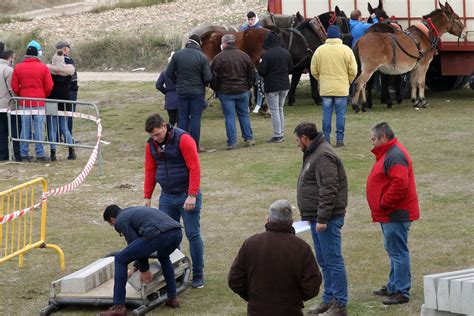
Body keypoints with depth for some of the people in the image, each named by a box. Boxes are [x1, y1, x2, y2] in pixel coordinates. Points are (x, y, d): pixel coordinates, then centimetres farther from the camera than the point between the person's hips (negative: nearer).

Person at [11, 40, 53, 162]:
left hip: (24, 103, 2)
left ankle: (24, 154, 9)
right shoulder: (43, 68, -5)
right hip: (39, 103, -2)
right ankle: (40, 154, 1)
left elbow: (14, 87, 3)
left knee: (25, 129, 7)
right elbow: (49, 87, -3)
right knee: (38, 129, 1)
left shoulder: (18, 68, 1)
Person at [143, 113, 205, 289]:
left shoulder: (183, 139, -15)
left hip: (187, 195, -5)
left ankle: (198, 275, 7)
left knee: (193, 234, -1)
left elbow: (194, 168, -17)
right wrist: (147, 197, 8)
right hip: (166, 197, 5)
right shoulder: (151, 145, 4)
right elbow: (150, 171, 11)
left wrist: (192, 195, -20)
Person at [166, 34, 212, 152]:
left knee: (183, 118, 10)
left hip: (181, 92, 3)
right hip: (197, 91, -3)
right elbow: (208, 78, -11)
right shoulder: (202, 57, -10)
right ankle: (195, 146, 1)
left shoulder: (177, 55, -2)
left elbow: (169, 73, 1)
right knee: (195, 118, 1)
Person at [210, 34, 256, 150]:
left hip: (226, 92, -3)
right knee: (244, 114, 15)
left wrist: (216, 89, 6)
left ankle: (232, 142, 0)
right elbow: (252, 74, 7)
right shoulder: (244, 56, 2)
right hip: (242, 91, 3)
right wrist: (248, 87, 16)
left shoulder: (219, 57, -9)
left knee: (229, 117, 1)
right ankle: (248, 138, 16)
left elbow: (213, 76, -7)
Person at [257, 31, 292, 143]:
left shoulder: (267, 55, -18)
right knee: (280, 110, 17)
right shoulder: (286, 53, 2)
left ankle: (277, 135, -2)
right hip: (285, 85, 6)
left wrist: (260, 65, 4)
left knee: (274, 111, 0)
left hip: (272, 87, -6)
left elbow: (261, 72, -17)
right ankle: (281, 134, 19)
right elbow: (290, 69, 9)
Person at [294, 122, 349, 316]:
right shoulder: (313, 154, 17)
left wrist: (322, 218, -24)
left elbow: (328, 190, -22)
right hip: (317, 218, 11)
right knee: (324, 262, 15)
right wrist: (310, 216, 22)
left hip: (327, 219, -11)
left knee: (333, 261, -7)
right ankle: (329, 300, 23)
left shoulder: (324, 156, -16)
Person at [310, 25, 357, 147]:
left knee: (327, 114, 7)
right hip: (342, 89, -1)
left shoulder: (320, 50, -2)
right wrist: (348, 81, 13)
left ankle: (326, 139, 7)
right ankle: (339, 139, 3)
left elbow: (314, 70, 3)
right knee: (340, 114, 4)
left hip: (325, 88, 1)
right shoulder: (346, 50, -6)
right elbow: (353, 70, -5)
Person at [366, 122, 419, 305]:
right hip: (389, 214, 11)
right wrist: (382, 205, 16)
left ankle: (401, 292, -6)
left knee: (398, 252, -8)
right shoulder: (387, 153, 16)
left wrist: (384, 204, -20)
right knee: (393, 251, 18)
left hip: (396, 215, -11)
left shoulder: (395, 156, -19)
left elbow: (400, 184, -29)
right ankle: (393, 287, 28)